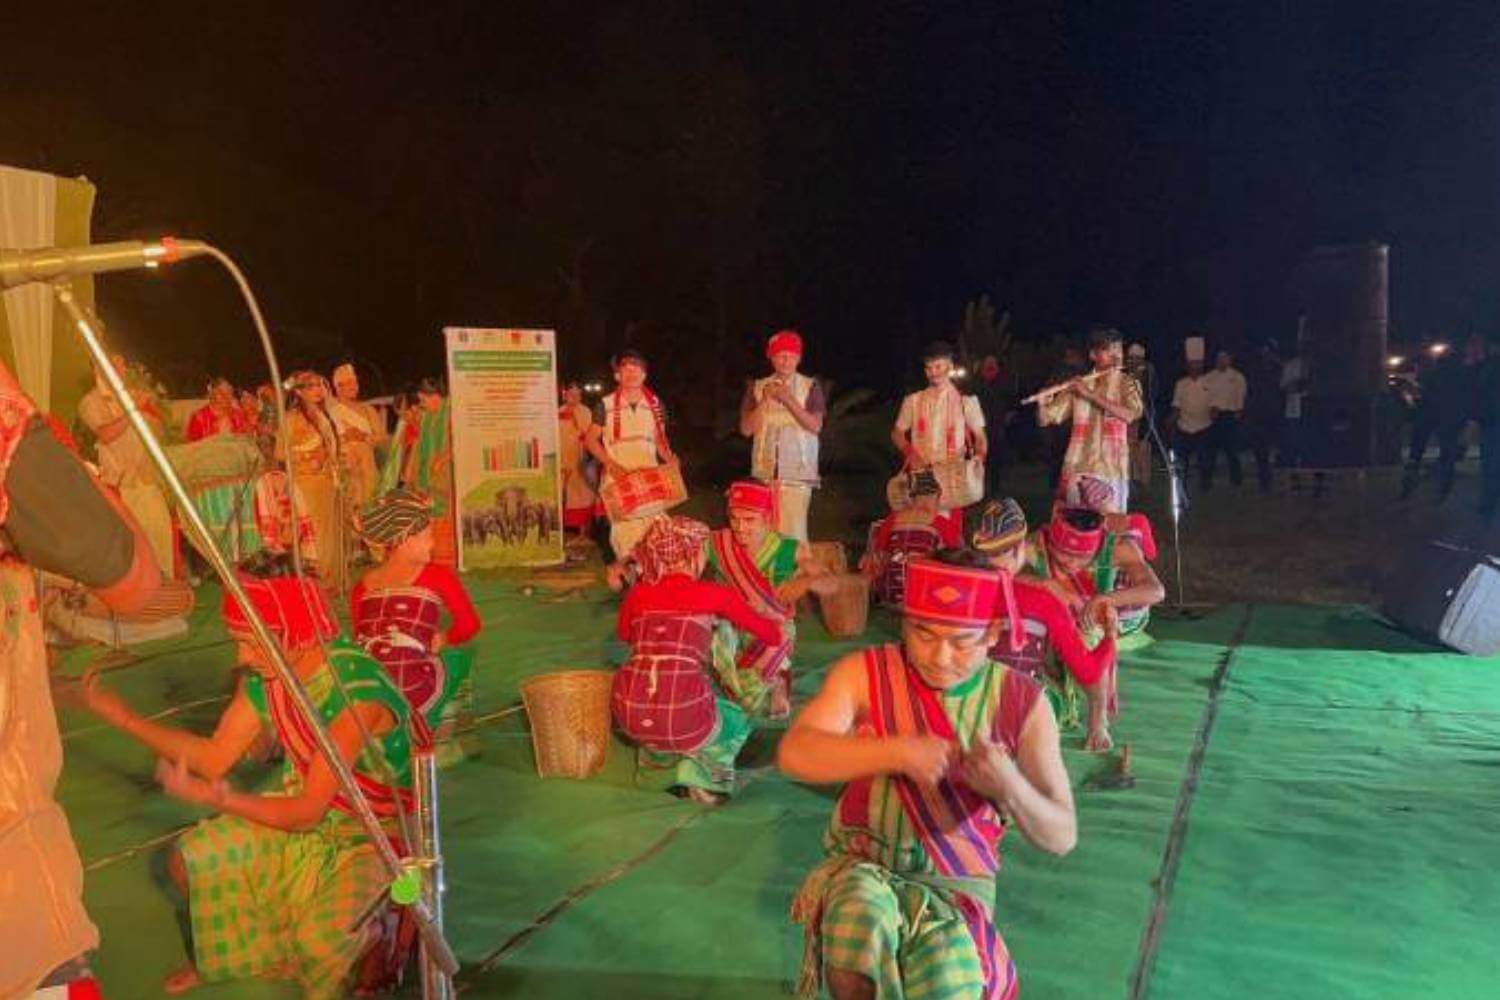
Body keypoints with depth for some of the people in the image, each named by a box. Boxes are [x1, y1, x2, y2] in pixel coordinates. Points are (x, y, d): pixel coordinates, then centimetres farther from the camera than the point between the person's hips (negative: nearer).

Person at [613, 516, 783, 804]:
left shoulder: (638, 593, 13)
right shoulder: (717, 595, 4)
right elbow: (772, 635, 16)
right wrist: (774, 627, 39)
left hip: (628, 713, 5)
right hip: (682, 714, -4)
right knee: (738, 721, 29)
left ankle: (659, 754, 30)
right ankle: (702, 777, 9)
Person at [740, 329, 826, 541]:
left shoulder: (811, 387, 5)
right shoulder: (757, 387, 11)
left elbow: (815, 426, -5)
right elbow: (746, 429, 6)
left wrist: (789, 400, -13)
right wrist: (765, 401, -6)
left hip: (797, 471, -2)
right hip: (764, 471, 2)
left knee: (793, 532, -11)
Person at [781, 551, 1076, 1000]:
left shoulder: (1023, 702, -7)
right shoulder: (864, 673, -9)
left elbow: (1062, 837, -9)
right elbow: (793, 753, -22)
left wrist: (1011, 786, -31)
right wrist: (897, 752, -35)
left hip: (958, 884, 1)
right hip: (864, 865, 0)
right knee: (858, 930, -34)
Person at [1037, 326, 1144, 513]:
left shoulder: (1128, 383, 4)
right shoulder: (1077, 384, 8)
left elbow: (1130, 414, -16)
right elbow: (1045, 420, 9)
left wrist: (1090, 394, -19)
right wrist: (1043, 402, -13)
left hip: (1112, 470, -2)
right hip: (1077, 469, 2)